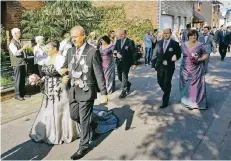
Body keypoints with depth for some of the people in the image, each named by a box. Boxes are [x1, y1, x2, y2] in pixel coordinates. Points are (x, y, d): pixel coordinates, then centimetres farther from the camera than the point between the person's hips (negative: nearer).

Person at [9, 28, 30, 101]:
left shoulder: (19, 42, 16)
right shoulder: (12, 43, -11)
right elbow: (16, 53, -23)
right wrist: (23, 48, -23)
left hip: (22, 63, 8)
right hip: (17, 64, -8)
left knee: (23, 79, 12)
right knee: (18, 79, -3)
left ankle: (23, 93, 22)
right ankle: (17, 95, 5)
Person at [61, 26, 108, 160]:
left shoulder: (93, 52, -13)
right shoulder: (70, 51, 6)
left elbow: (99, 73, -12)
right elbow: (66, 68, 16)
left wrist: (104, 93, -13)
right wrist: (65, 76, -8)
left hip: (86, 92, -6)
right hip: (73, 91, 6)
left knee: (84, 120, 3)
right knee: (74, 116, 16)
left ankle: (84, 146, 21)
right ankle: (89, 127, 45)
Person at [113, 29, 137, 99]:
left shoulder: (130, 42, -7)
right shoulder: (118, 41, 9)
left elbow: (133, 53, -8)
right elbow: (114, 50, 13)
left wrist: (134, 63, -11)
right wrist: (116, 53, -12)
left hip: (126, 62, -6)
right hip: (119, 62, 6)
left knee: (124, 77, -3)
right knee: (120, 77, 12)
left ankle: (124, 92, 9)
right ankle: (128, 84, 39)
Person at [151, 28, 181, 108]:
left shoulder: (175, 43, -4)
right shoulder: (159, 43, 5)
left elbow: (178, 54, 2)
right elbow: (155, 54, 4)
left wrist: (175, 57, -21)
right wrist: (153, 65, -1)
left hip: (169, 67, -3)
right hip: (160, 66, 3)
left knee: (167, 83, 2)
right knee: (160, 82, 10)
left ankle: (165, 101, 14)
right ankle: (167, 93, 39)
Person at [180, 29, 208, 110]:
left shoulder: (200, 45, -5)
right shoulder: (184, 45, 4)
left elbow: (205, 55, -1)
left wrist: (198, 60, -17)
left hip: (197, 69, -3)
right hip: (185, 69, 3)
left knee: (196, 85, 1)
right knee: (186, 85, 7)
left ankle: (196, 102, 14)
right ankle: (187, 101, 22)